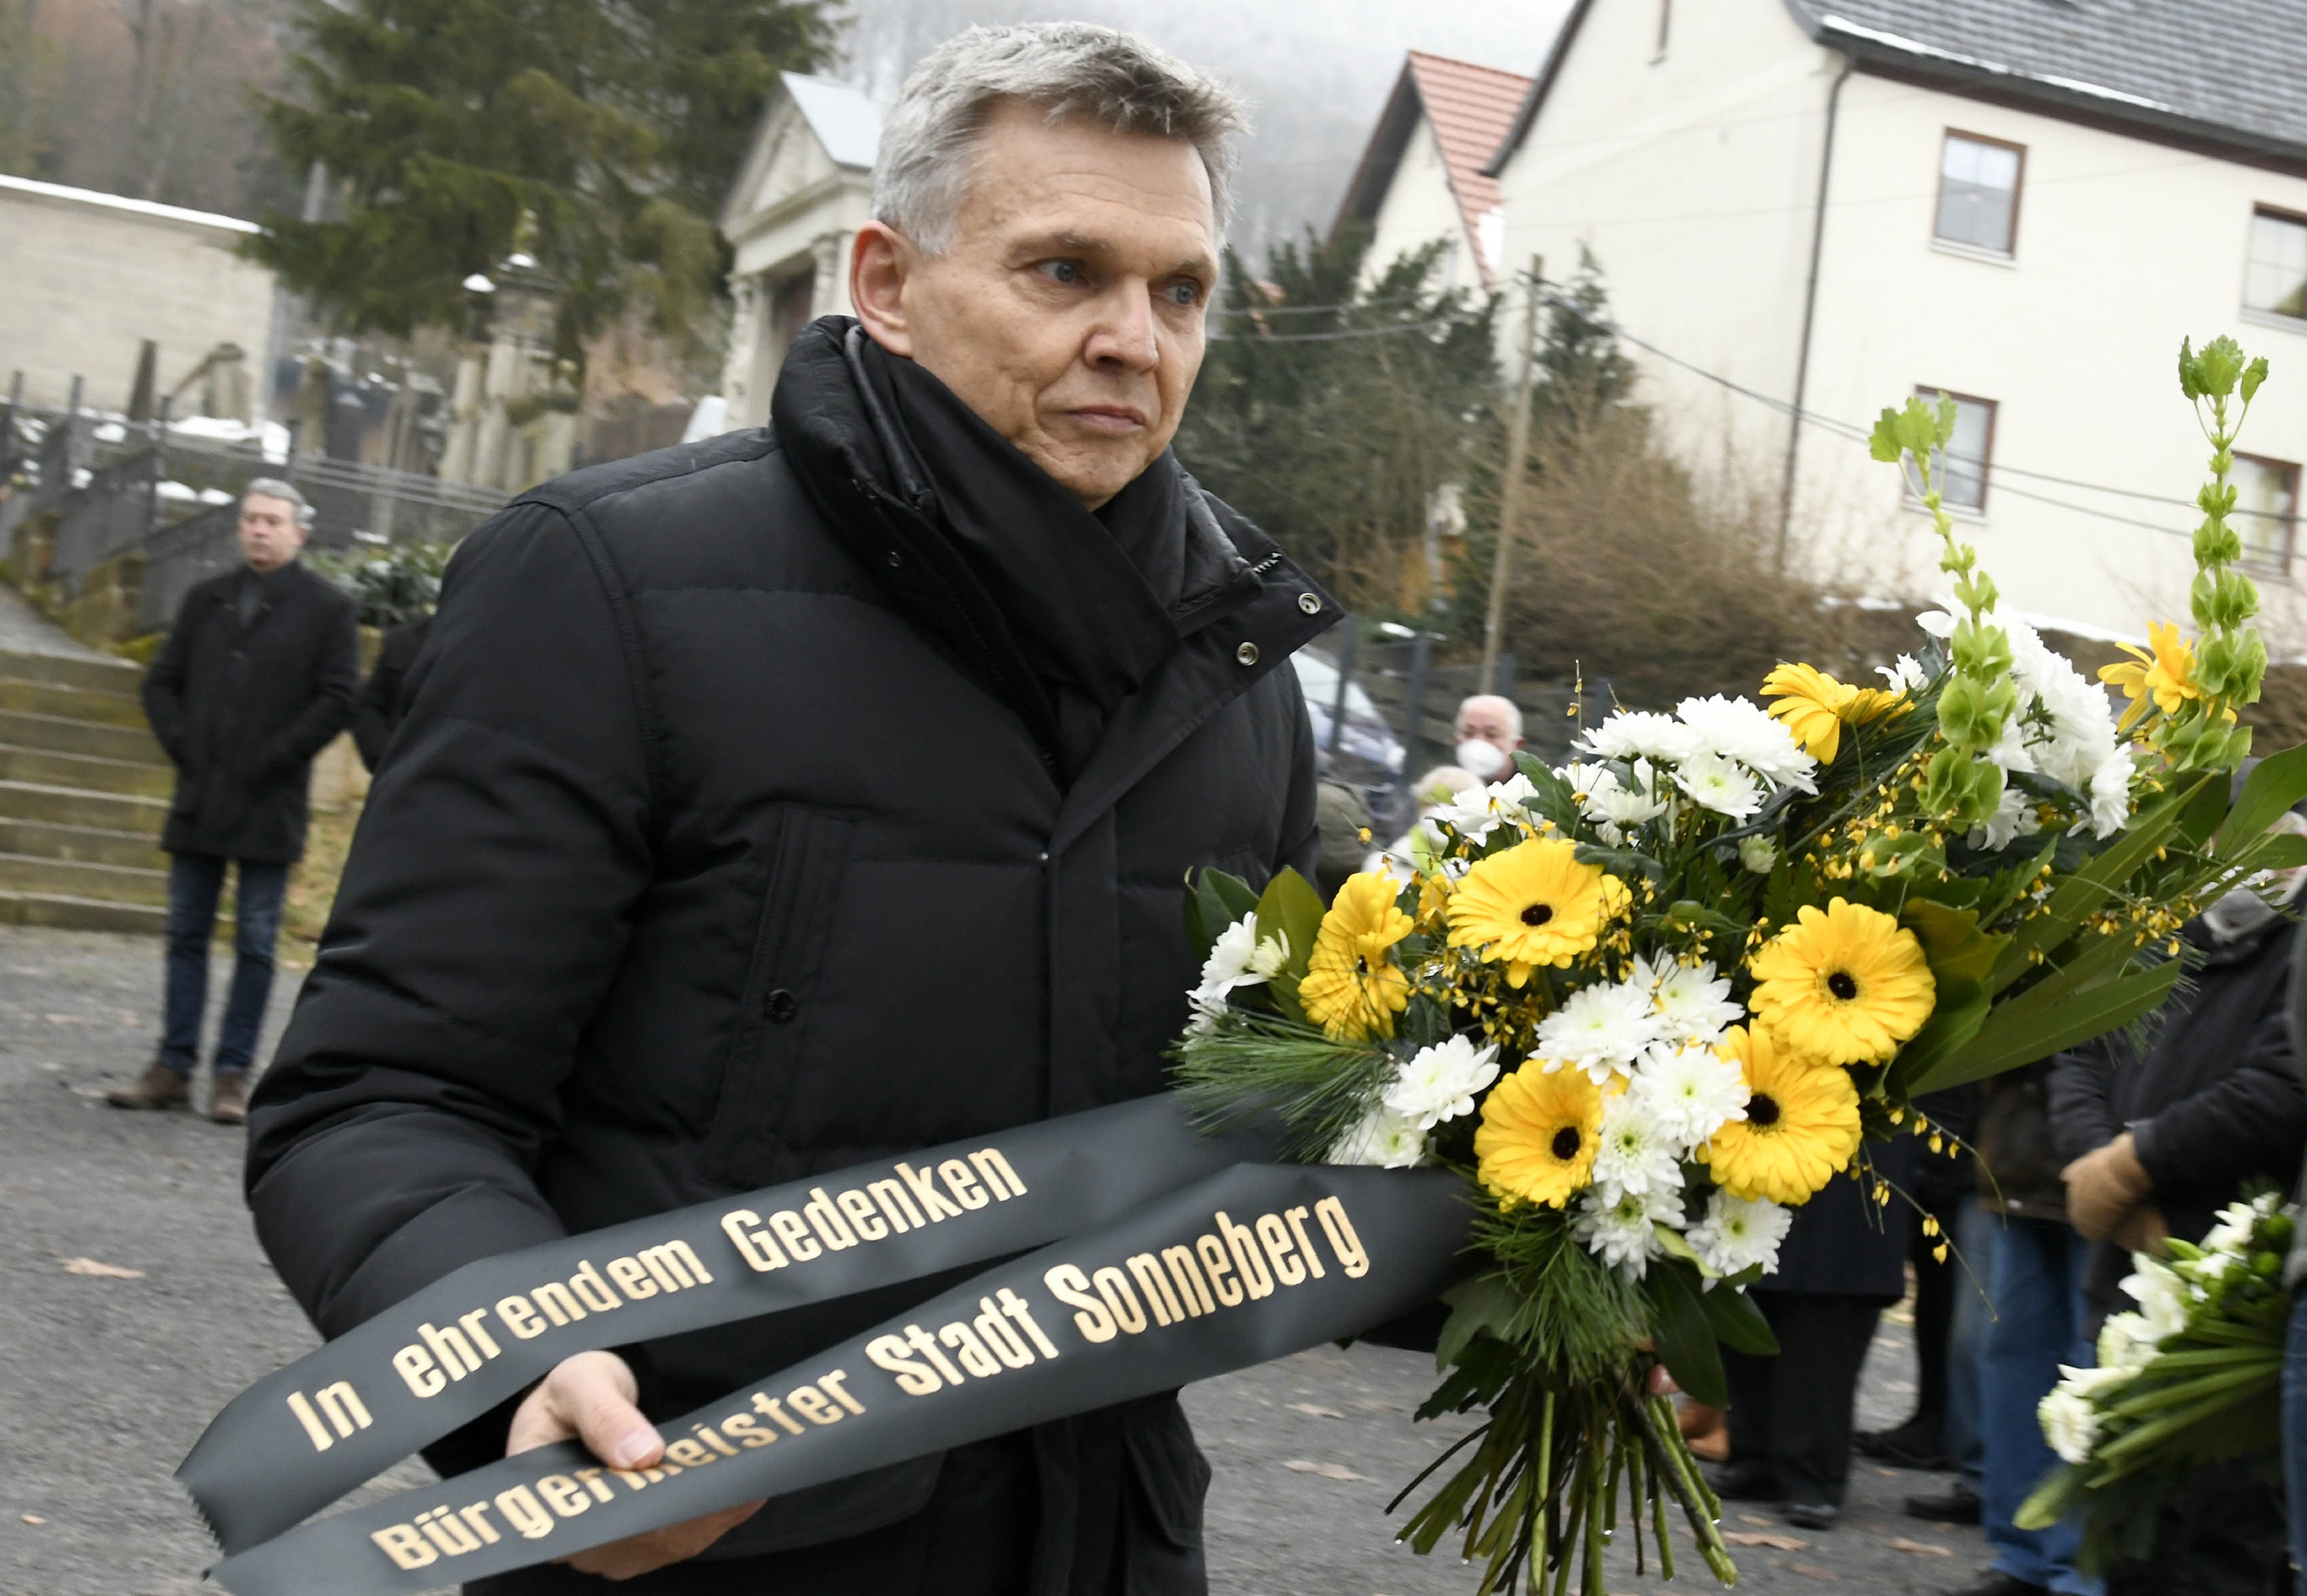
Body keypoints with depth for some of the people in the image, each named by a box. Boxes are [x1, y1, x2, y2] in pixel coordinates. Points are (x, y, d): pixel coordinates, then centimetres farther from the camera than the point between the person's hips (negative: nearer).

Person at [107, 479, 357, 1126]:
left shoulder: (327, 608, -1)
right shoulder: (206, 600, 13)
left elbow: (339, 700, -8)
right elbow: (162, 682, 15)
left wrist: (269, 762, -12)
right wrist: (182, 746, -1)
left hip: (268, 806, -5)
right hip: (198, 800, 5)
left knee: (256, 945, 1)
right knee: (186, 934, 7)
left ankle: (233, 1073, 5)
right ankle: (174, 1067, 12)